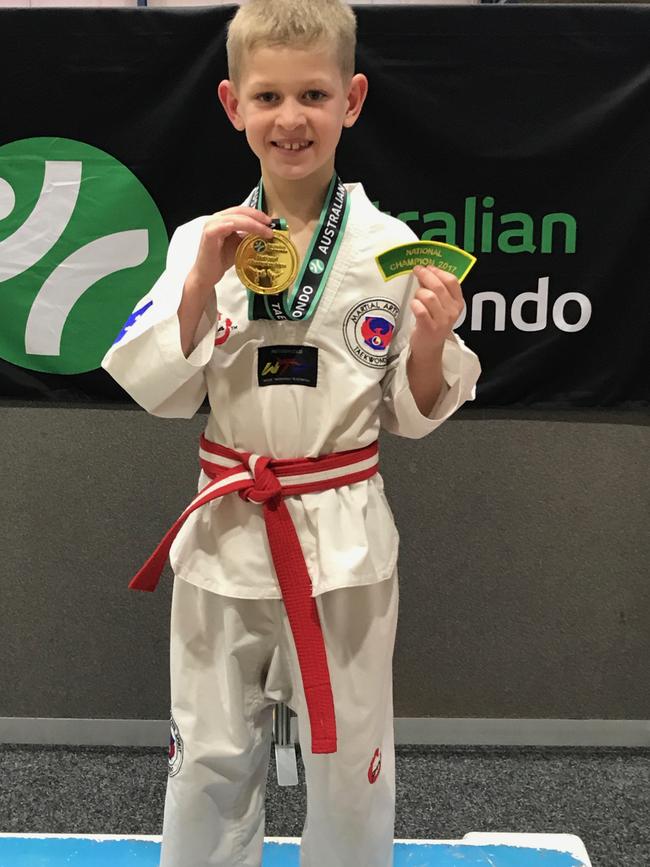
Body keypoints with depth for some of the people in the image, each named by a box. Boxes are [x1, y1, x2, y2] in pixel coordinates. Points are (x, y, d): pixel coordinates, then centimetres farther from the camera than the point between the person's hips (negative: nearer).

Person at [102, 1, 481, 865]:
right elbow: (161, 391, -4)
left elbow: (414, 413, 0)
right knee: (209, 758, 17)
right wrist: (203, 280, -15)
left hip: (346, 535, -1)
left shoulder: (390, 246, -6)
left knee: (349, 759, 16)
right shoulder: (203, 240, -2)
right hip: (226, 533, 2)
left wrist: (431, 342, -20)